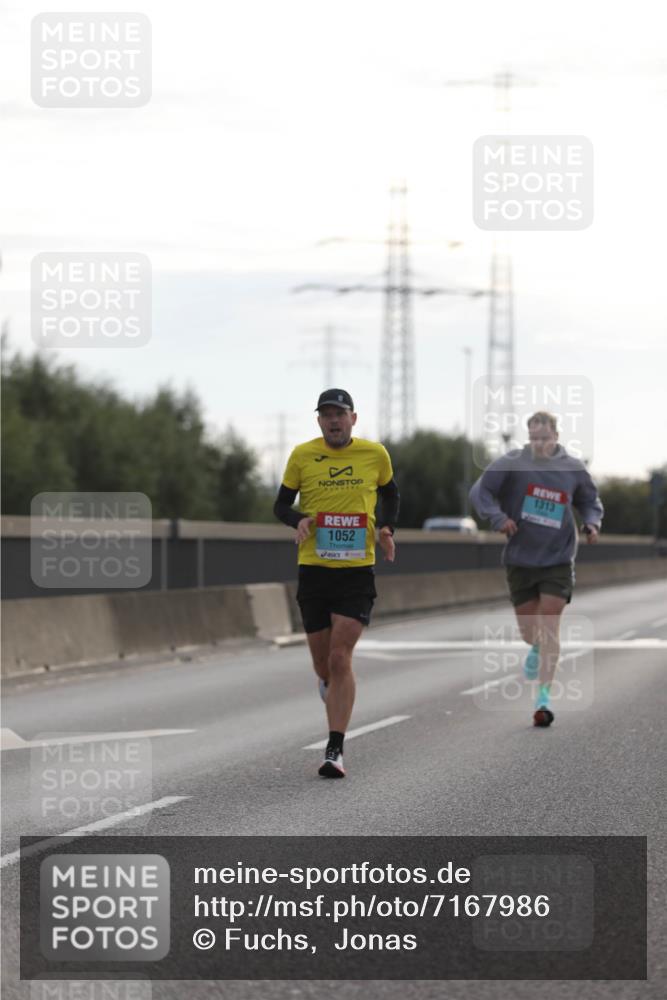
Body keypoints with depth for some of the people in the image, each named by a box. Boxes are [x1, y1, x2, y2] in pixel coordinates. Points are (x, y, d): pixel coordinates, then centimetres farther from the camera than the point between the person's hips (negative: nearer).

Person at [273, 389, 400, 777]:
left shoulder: (375, 454, 3)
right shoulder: (302, 456, 1)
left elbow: (390, 493, 21)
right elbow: (281, 504, 10)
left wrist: (387, 528, 2)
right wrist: (298, 520, -12)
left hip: (357, 570, -2)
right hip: (313, 569, 2)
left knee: (340, 659, -14)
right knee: (324, 665, 8)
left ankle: (335, 750, -14)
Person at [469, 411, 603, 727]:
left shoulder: (573, 468, 2)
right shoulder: (511, 463, -5)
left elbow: (590, 501, 17)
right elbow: (480, 491, -5)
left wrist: (592, 523, -4)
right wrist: (498, 518, -21)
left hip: (558, 560, 0)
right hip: (520, 559, 0)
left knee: (549, 627, -12)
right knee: (528, 630, 9)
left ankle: (544, 697, -13)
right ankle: (536, 648, 47)